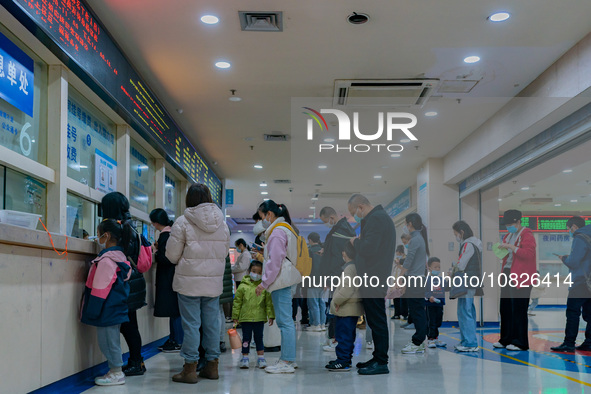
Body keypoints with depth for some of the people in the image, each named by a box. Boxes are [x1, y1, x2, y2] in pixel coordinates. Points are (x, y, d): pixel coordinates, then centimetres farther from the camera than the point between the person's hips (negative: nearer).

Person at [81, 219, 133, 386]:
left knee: (107, 340, 0)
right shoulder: (120, 256, 10)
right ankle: (116, 371, 22)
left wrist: (92, 311, -12)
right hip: (116, 308, 10)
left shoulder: (106, 260, -19)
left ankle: (117, 373, 7)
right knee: (112, 339, 16)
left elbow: (100, 288, -18)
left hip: (107, 309, -10)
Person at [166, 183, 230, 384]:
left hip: (189, 282, -4)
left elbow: (172, 255, -5)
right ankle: (212, 365, 19)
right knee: (212, 324, 11)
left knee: (191, 324, 1)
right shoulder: (222, 223, 5)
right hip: (214, 282, 4)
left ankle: (190, 368, 5)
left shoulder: (183, 222, -10)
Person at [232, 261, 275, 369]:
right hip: (245, 317, 0)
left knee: (259, 338, 8)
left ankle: (261, 358, 15)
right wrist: (235, 316, 2)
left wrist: (271, 315, 1)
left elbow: (269, 302, 5)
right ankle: (245, 358, 15)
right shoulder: (243, 286, -1)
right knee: (246, 338, 6)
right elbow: (237, 302, 4)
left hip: (259, 318, 0)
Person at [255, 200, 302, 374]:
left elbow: (275, 261, -17)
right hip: (285, 280, 11)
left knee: (284, 321, -9)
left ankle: (287, 362, -8)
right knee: (286, 320, 12)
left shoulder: (277, 232, -12)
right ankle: (289, 359, 17)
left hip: (280, 280, -11)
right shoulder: (285, 228, 20)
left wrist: (264, 283, -13)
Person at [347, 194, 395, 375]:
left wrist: (355, 241, -6)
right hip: (373, 278, 11)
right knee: (376, 321, 14)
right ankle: (378, 358, 22)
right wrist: (359, 241, 8)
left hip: (373, 279, -11)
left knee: (377, 320, -7)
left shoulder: (376, 219, -14)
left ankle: (381, 363, -3)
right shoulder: (380, 216, 20)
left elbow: (368, 248, -23)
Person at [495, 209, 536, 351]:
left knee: (518, 310, -6)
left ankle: (520, 343, 0)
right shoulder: (508, 236, 19)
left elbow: (529, 254, -19)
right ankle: (506, 340, 17)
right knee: (505, 308, 8)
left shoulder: (527, 235, -6)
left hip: (521, 277, -8)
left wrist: (511, 247, -21)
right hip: (507, 274, 8)